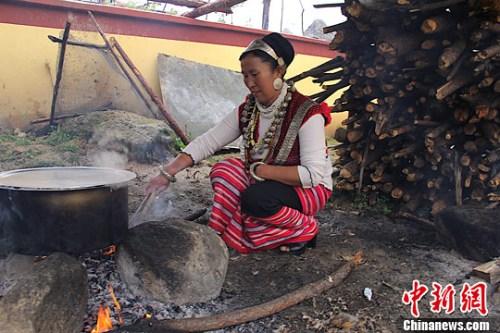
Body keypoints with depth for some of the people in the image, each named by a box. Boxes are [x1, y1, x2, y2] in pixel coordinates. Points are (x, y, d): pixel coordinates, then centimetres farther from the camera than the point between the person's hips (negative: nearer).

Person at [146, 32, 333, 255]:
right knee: (224, 171, -18)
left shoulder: (307, 114, -22)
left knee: (255, 199, -32)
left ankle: (304, 229, -5)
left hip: (310, 189, -5)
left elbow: (312, 174, -29)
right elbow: (207, 142, -9)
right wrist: (168, 172, -19)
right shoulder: (247, 111, -4)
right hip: (264, 183, 5)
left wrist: (260, 170, -26)